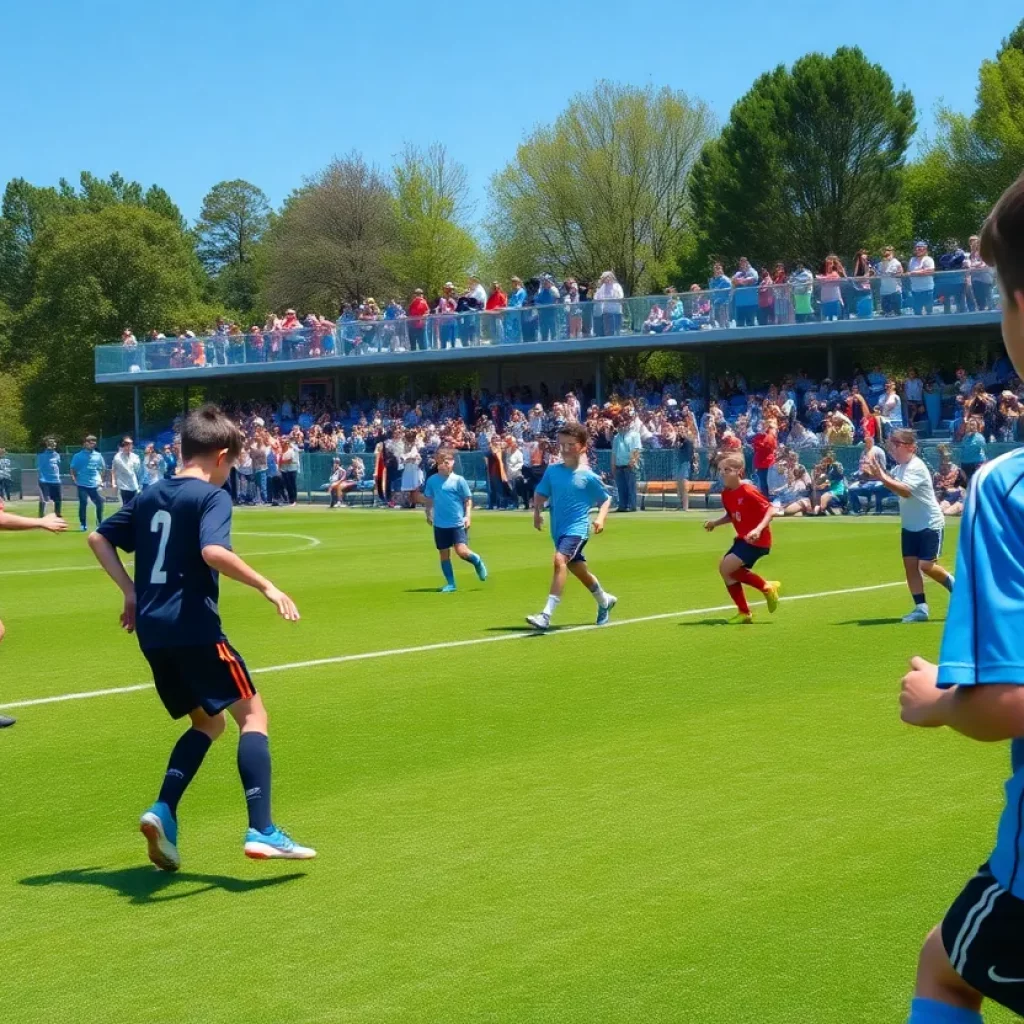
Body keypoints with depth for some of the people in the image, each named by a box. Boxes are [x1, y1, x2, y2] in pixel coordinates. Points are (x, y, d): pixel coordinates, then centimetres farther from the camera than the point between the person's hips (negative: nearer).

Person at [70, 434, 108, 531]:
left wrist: (101, 480, 11)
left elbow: (103, 468, 20)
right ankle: (83, 525, 6)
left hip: (95, 485, 3)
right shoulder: (78, 456, 1)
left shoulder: (98, 456, 10)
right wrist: (74, 480, -7)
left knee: (100, 503, -3)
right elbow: (73, 469, 4)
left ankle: (99, 523, 11)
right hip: (82, 484, -3)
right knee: (83, 503, -4)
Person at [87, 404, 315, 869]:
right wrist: (268, 588, -20)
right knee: (252, 714, -1)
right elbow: (213, 551, -26)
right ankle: (261, 831, -12)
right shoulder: (211, 496, -8)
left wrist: (130, 591, 18)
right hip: (194, 628, -8)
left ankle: (163, 813, 2)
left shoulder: (149, 495, 15)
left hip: (152, 631, 8)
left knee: (207, 723, 20)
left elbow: (98, 538, 20)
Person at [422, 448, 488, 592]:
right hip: (440, 524, 4)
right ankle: (450, 584, 17)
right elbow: (428, 499, 15)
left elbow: (468, 500, -3)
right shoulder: (432, 480, 2)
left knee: (461, 551, -16)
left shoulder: (459, 480, -6)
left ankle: (477, 561, 16)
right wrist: (429, 514, 5)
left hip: (458, 523, -4)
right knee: (444, 554, 7)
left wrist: (468, 516, -12)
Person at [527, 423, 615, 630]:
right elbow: (540, 493, 14)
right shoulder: (552, 470, 2)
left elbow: (605, 499, 4)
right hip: (558, 529, 6)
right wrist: (537, 511, -3)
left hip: (577, 529, -6)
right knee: (578, 569, 20)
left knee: (560, 560, -28)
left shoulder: (588, 476, -7)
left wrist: (601, 518, -11)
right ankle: (604, 600, 48)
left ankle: (546, 615, -33)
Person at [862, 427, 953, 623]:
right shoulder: (900, 466, 5)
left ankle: (955, 586, 16)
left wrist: (882, 477, -40)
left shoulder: (916, 467, -22)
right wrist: (874, 474, -7)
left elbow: (905, 490, -35)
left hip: (929, 524, -8)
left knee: (926, 565, -11)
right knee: (910, 564, 0)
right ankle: (921, 608, 3)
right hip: (910, 525, 8)